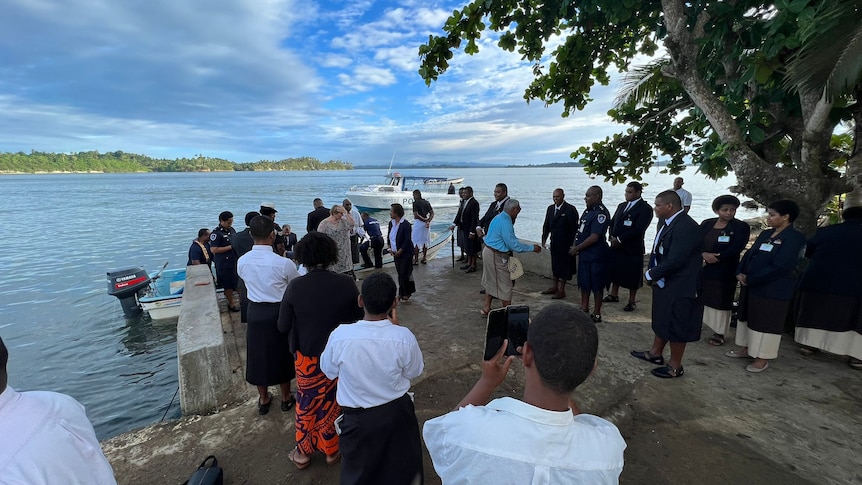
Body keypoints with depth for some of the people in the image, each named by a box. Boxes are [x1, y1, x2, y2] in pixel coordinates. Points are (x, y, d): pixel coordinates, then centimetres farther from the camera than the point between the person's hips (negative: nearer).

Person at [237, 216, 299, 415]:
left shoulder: (242, 262, -8)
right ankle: (286, 398, 32)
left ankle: (263, 400, 36)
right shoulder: (284, 263, -21)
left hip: (255, 312, 3)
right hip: (279, 312, -3)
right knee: (282, 354, 15)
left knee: (259, 354, 18)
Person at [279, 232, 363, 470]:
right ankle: (332, 449, 40)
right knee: (334, 402, 21)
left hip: (307, 356, 0)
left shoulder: (295, 287, -19)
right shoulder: (346, 283, -19)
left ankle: (303, 452, 39)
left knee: (307, 402, 23)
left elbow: (283, 326, -11)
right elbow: (360, 317, -7)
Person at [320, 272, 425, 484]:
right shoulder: (403, 337, -26)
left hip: (357, 419, 0)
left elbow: (329, 371, -6)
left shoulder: (340, 335, -25)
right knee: (402, 466, 30)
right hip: (396, 413, 1)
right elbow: (413, 372, -6)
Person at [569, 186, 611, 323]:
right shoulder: (588, 210, 9)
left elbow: (594, 237, -23)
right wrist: (575, 246, 3)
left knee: (596, 286, 5)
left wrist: (577, 248, -15)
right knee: (584, 283, 18)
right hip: (584, 255, 9)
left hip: (595, 256, -9)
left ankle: (597, 314, 18)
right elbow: (580, 230, 15)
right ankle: (584, 309, 32)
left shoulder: (601, 213, -19)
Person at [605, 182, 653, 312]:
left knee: (632, 275, 5)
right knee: (615, 270, 16)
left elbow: (638, 229, -18)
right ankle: (614, 295, 32)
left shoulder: (645, 208, -9)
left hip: (633, 248, -6)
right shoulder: (622, 206, 12)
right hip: (616, 246, 6)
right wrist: (611, 236, -5)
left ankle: (632, 301, 19)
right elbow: (613, 222, 13)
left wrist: (620, 239, -18)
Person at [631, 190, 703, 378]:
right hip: (664, 283, 9)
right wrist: (653, 271, -3)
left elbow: (674, 261, -28)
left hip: (679, 287, -9)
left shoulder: (685, 227, -25)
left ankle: (675, 366, 24)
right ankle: (655, 353, 40)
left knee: (675, 326, 6)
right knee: (662, 320, 23)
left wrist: (651, 274, -15)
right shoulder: (669, 222, 4)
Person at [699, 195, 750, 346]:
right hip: (702, 269, 3)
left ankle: (719, 333, 16)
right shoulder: (706, 224, 5)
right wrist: (704, 254, -20)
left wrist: (715, 257, -15)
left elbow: (735, 249, -14)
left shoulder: (741, 227, -4)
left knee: (720, 302, 4)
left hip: (724, 272, -3)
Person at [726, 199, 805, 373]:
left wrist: (750, 279, -17)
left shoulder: (794, 238, -14)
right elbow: (749, 254, 11)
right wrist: (740, 273, -6)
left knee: (766, 322, 3)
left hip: (773, 291, -8)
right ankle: (747, 349, 31)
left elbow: (780, 267, -21)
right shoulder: (765, 234, 10)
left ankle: (763, 358, 16)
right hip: (751, 286, 8)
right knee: (747, 317, 16)